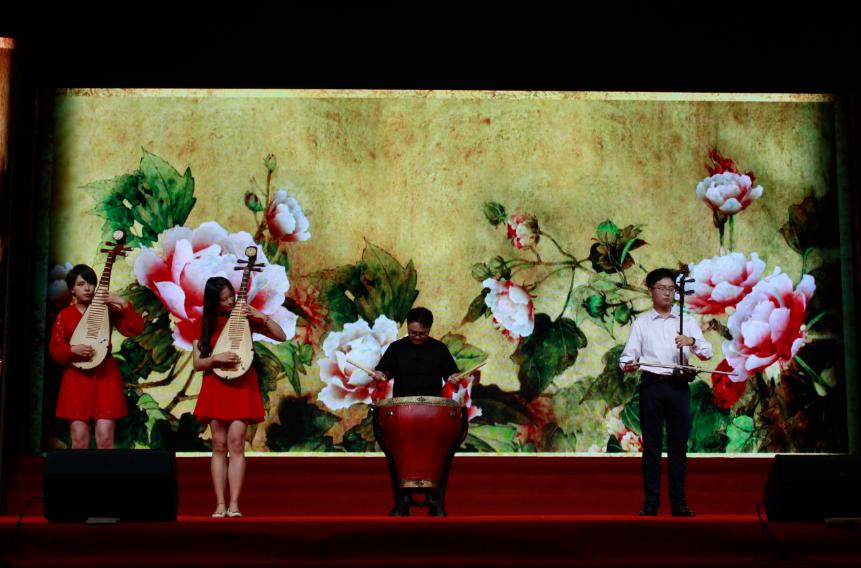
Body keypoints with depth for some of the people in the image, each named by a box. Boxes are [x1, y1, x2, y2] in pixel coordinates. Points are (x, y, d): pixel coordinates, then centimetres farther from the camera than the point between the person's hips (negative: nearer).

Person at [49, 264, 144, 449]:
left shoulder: (107, 309, 2)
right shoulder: (64, 315, 5)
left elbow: (135, 329, -8)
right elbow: (55, 349, 3)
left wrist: (122, 303, -18)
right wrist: (73, 350, -16)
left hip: (104, 375, -1)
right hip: (76, 378, 1)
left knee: (105, 438, -7)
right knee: (79, 440, -2)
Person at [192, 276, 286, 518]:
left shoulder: (244, 318, 3)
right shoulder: (204, 325, 5)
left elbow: (281, 337, 0)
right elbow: (197, 364, 2)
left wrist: (262, 316, -12)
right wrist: (216, 357, -16)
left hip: (242, 386, -1)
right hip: (215, 387, 1)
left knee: (236, 443, -9)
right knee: (219, 446, 1)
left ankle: (234, 504, -8)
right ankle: (220, 504, 3)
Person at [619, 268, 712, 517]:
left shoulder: (687, 322, 11)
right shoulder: (641, 323, 9)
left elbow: (707, 352, 3)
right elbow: (628, 354, 2)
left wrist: (692, 342, -18)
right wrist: (628, 364, -21)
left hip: (678, 386, 1)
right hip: (651, 385, -1)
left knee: (678, 445, 3)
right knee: (651, 445, 2)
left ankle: (679, 503, 8)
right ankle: (650, 503, 6)